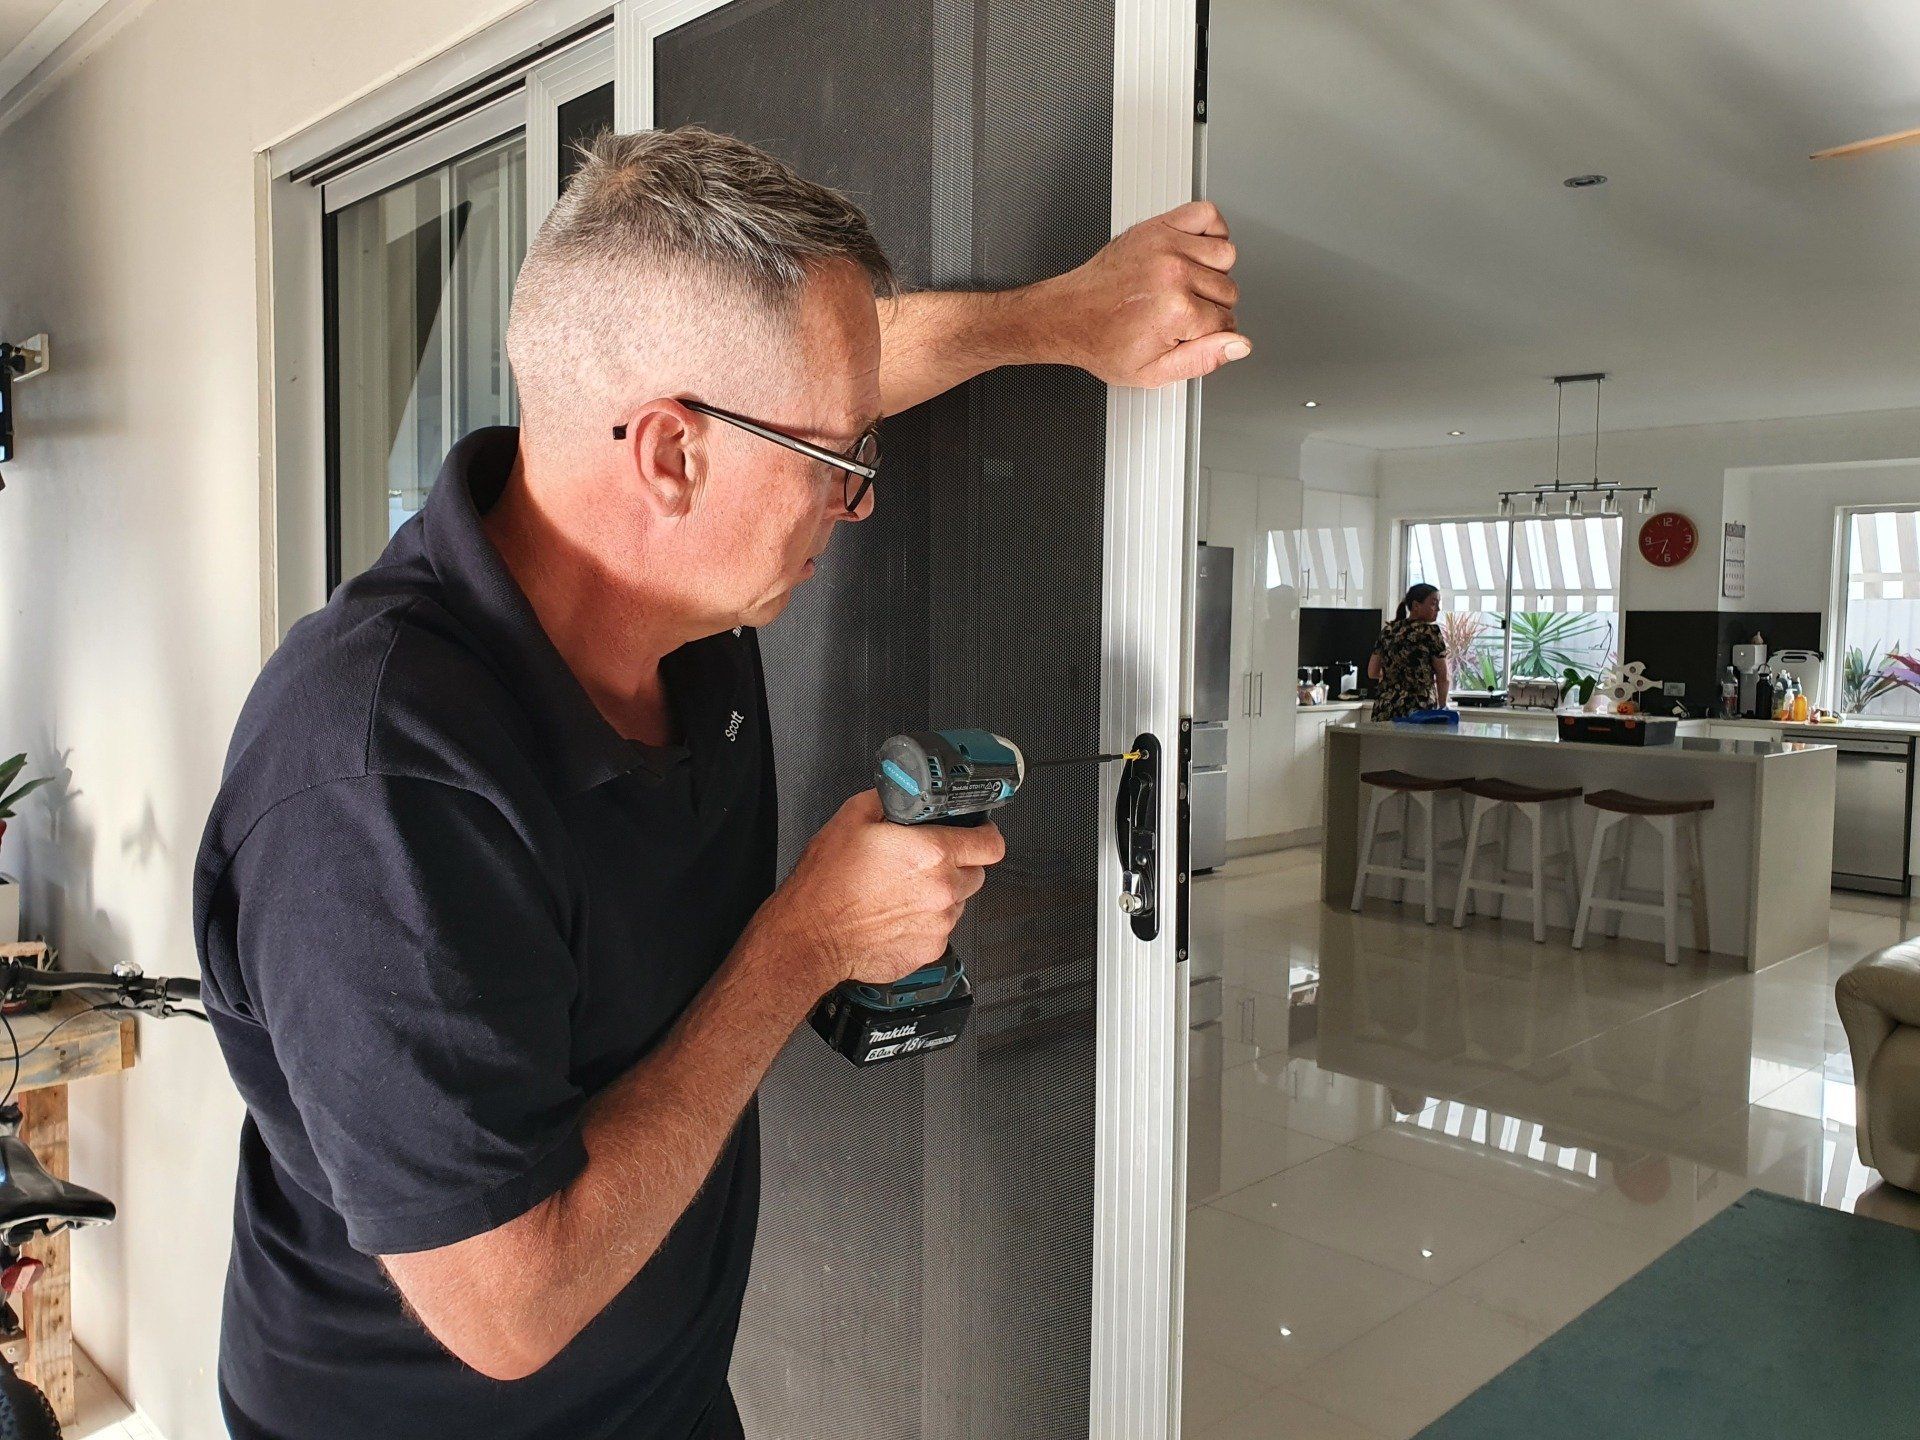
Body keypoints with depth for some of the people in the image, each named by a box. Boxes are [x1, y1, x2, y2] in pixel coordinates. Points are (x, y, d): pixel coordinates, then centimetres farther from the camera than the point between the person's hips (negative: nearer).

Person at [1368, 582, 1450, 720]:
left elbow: (1372, 673, 13)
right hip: (1419, 708, -5)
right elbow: (1443, 678, -1)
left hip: (1384, 710, 5)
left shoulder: (1387, 631, 11)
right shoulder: (1431, 632, -4)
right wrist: (1443, 706, 15)